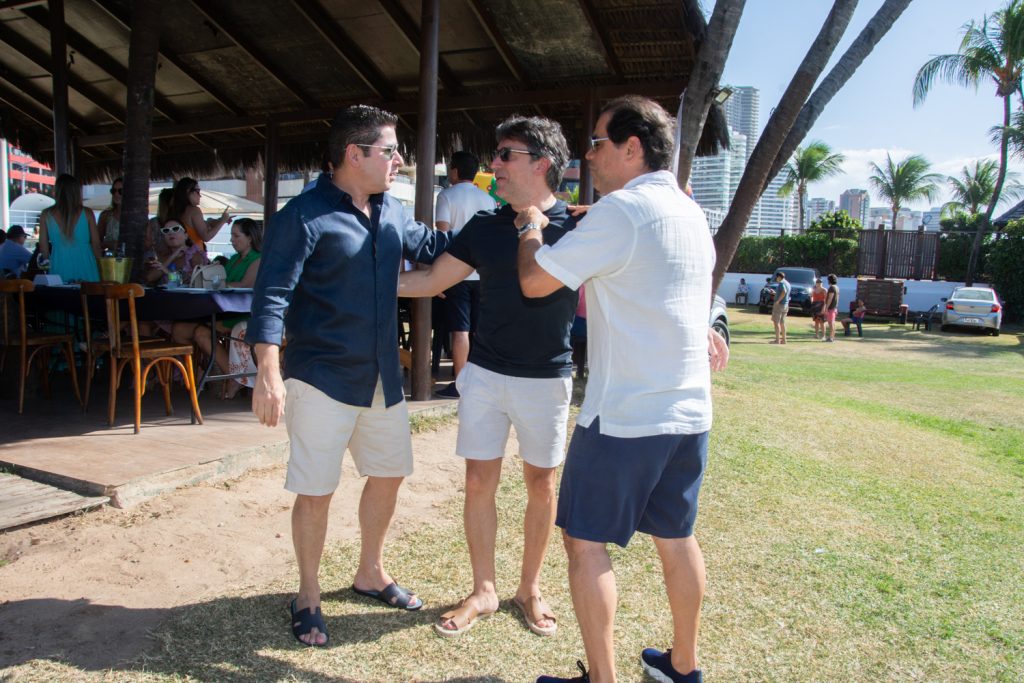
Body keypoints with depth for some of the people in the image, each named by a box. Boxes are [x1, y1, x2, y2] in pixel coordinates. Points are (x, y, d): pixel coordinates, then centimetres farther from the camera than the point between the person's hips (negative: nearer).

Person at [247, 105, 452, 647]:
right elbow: (271, 296, -18)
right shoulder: (305, 216, -14)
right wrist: (269, 374, -26)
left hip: (383, 377, 8)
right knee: (315, 492, 2)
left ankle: (370, 574, 39)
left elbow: (430, 246, 24)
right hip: (322, 379, -7)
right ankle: (308, 597, 25)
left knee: (389, 474, 17)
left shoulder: (391, 212, 8)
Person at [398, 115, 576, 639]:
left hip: (545, 379, -2)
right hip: (485, 373, 3)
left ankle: (530, 589, 29)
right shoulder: (484, 228, 4)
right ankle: (483, 590, 24)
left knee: (541, 484, 9)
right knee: (479, 482, 6)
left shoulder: (577, 229, -7)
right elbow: (431, 281, 9)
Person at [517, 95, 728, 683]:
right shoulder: (692, 213, 13)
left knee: (585, 541, 4)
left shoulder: (621, 209, -14)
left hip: (626, 414, -9)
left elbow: (535, 281, -13)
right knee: (677, 535, 19)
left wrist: (532, 226, 3)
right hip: (690, 410, 9)